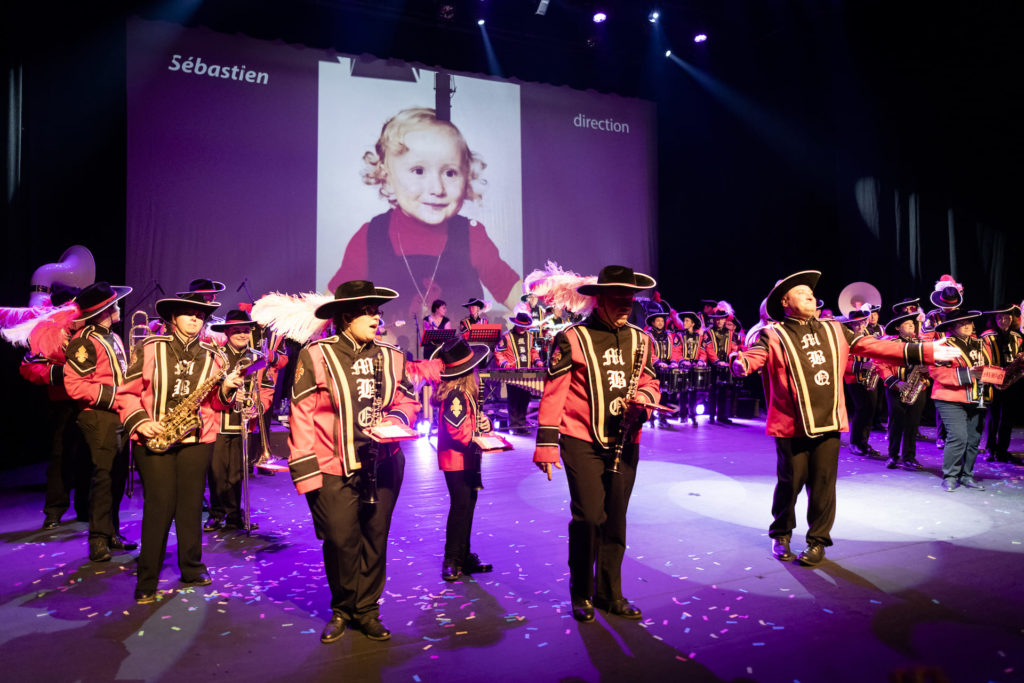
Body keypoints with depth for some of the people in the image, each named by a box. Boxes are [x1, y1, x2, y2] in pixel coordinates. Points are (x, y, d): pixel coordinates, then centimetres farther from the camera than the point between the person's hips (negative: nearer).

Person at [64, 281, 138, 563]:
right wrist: (112, 395, -17)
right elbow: (75, 386, -18)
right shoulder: (84, 341, -12)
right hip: (99, 417, -9)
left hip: (119, 415, 9)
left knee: (118, 475, 12)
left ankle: (111, 533, 23)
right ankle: (98, 540, 1)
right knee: (104, 475, -8)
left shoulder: (113, 338, 18)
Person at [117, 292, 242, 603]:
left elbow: (215, 402, 9)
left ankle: (192, 568, 23)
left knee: (191, 503, 8)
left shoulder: (212, 356, 9)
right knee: (160, 505, -4)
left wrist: (225, 389, -12)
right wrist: (140, 421, -12)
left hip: (196, 438, 3)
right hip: (154, 438, -3)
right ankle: (147, 582, 8)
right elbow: (127, 391, 2)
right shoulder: (149, 349, 1)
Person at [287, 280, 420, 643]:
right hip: (335, 468, -4)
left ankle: (367, 610, 28)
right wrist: (305, 469, -11)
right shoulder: (316, 355, -6)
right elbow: (302, 415, -7)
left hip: (382, 466, 4)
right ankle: (342, 609, 27)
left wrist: (396, 419, -7)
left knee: (375, 538, 10)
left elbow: (407, 401, 17)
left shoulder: (391, 357, 8)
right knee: (340, 541, 1)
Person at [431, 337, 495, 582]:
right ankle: (452, 561, 8)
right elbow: (455, 429, -25)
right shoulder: (456, 393, -20)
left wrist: (484, 422, 1)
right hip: (457, 459, -10)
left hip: (466, 458, 10)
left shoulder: (467, 391, 10)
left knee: (466, 506, 15)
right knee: (461, 507, -3)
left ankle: (463, 557, 26)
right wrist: (476, 441, -22)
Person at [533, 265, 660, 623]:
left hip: (624, 443, 5)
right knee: (589, 516, -8)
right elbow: (553, 393, -7)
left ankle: (609, 592, 28)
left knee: (615, 519, 11)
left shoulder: (640, 340, 9)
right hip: (582, 442, -5)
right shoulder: (572, 338, -7)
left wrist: (644, 396, -8)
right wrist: (547, 443, -11)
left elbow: (651, 383, 17)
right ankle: (581, 594, 13)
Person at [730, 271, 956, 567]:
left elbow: (873, 345, 13)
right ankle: (781, 535, 28)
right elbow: (754, 355, -20)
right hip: (791, 425, -3)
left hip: (828, 422, 4)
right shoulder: (773, 335, -2)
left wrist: (927, 352, 10)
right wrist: (740, 362, -45)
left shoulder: (833, 330, 13)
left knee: (823, 483, 6)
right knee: (790, 482, 5)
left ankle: (818, 540, 24)